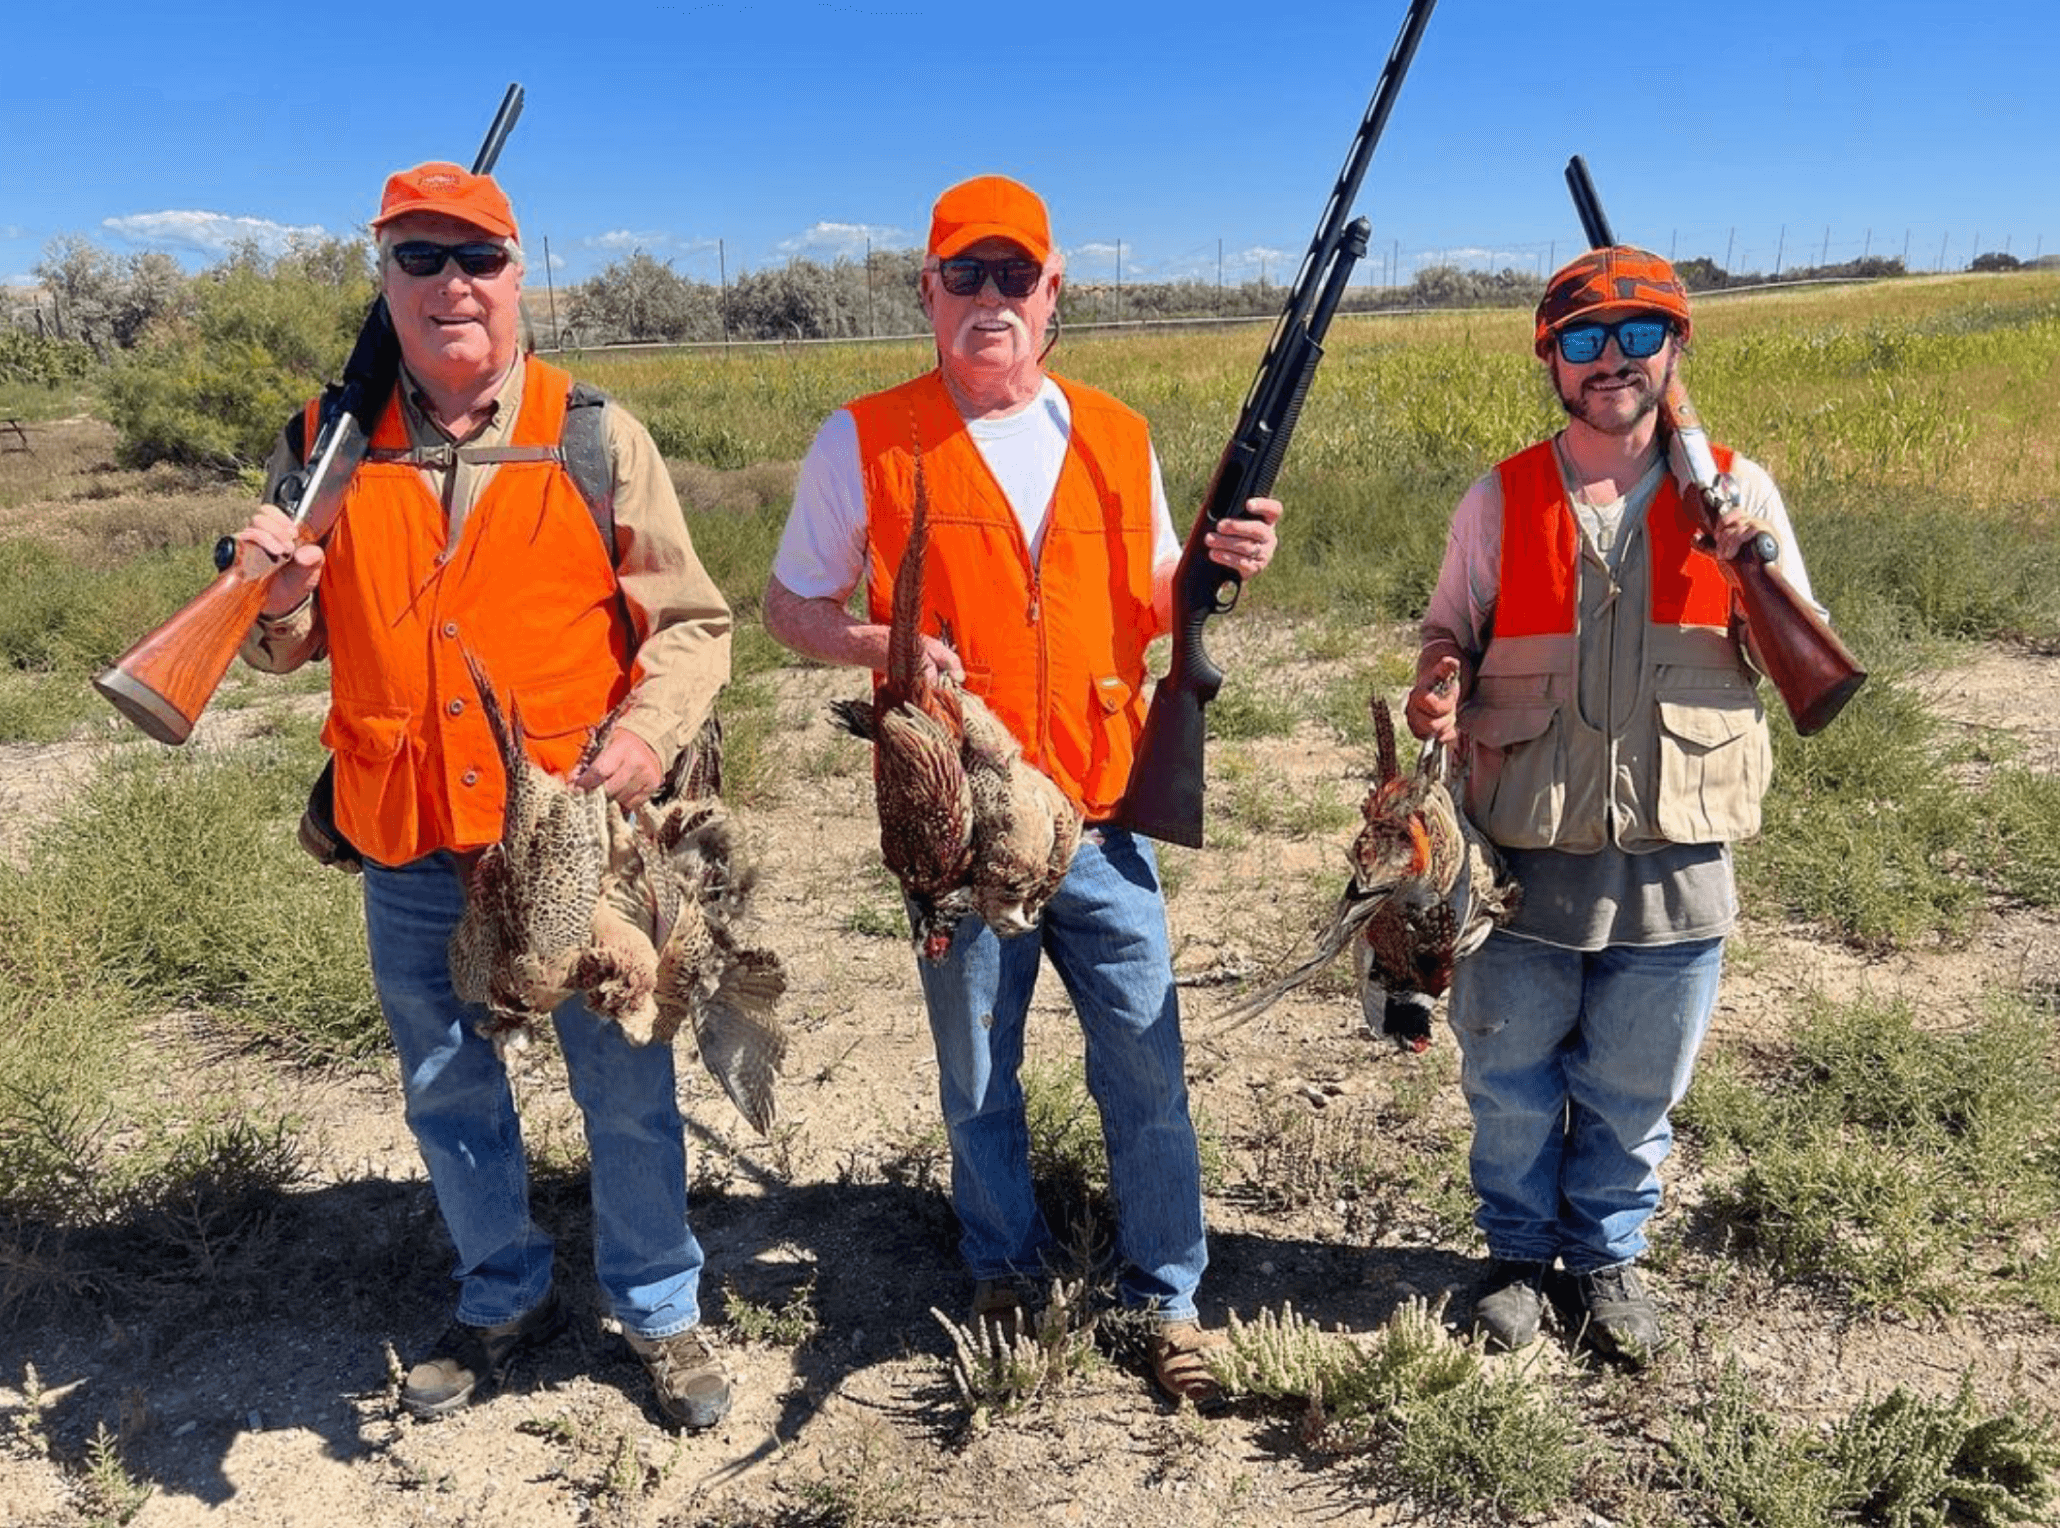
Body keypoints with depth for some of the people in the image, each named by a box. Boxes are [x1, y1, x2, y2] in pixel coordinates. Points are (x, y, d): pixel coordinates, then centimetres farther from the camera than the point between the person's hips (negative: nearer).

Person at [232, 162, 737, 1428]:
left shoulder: (597, 438, -4)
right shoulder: (328, 448, 3)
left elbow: (694, 622, -4)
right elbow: (289, 647, 11)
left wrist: (651, 731, -22)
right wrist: (279, 596, -12)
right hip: (409, 852, 3)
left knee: (626, 1089, 10)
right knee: (448, 1093, 19)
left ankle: (663, 1312, 33)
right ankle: (507, 1300, 43)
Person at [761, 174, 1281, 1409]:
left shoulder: (1117, 438, 6)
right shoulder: (865, 441, -4)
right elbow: (790, 603, 3)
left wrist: (1220, 563, -6)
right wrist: (883, 646, -17)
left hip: (1103, 818, 2)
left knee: (1147, 1067, 8)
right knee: (978, 1078, 15)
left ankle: (1168, 1298, 28)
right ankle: (1006, 1282, 38)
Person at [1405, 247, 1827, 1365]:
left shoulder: (1737, 491, 1)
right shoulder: (1499, 501, 0)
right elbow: (1449, 640, 7)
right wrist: (1439, 693, -15)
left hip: (1675, 861, 1)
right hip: (1526, 855, 0)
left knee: (1637, 1090, 16)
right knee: (1509, 1081, 15)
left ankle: (1606, 1255, 41)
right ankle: (1520, 1250, 39)